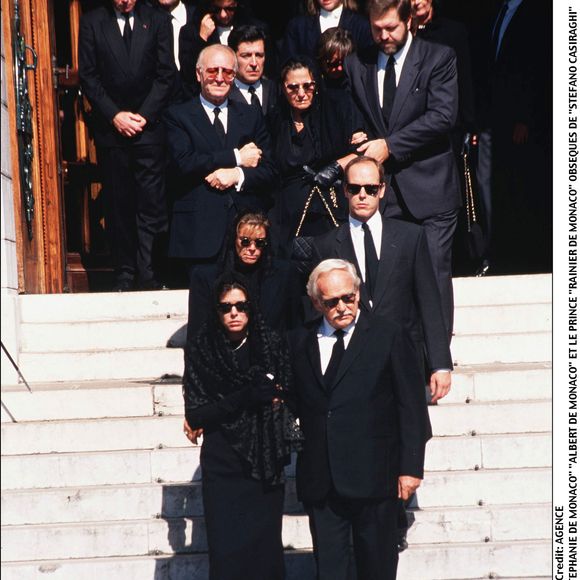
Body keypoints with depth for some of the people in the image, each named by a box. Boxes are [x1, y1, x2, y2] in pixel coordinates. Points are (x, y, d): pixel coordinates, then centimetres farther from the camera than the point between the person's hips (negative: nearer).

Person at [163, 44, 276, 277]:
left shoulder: (252, 116, 17)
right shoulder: (178, 115, 8)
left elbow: (268, 171, 9)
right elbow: (183, 164, -9)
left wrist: (237, 175, -11)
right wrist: (236, 157, -7)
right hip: (200, 232, -2)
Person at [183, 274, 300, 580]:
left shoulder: (271, 345, 0)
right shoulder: (200, 349, -2)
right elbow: (194, 417, -5)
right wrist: (244, 399, -16)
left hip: (266, 465, 1)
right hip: (222, 468, -1)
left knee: (266, 551, -1)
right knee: (227, 553, -3)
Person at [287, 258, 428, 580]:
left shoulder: (389, 336, 0)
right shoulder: (299, 341, 10)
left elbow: (412, 407, -2)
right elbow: (294, 402, 15)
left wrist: (410, 467, -6)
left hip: (372, 478, -3)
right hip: (319, 482, 3)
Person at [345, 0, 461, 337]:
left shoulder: (438, 58, 0)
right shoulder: (357, 65, 12)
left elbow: (443, 116, -11)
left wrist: (390, 144, -14)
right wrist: (362, 143, 1)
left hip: (428, 188, -3)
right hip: (380, 189, 3)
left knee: (435, 276, -2)